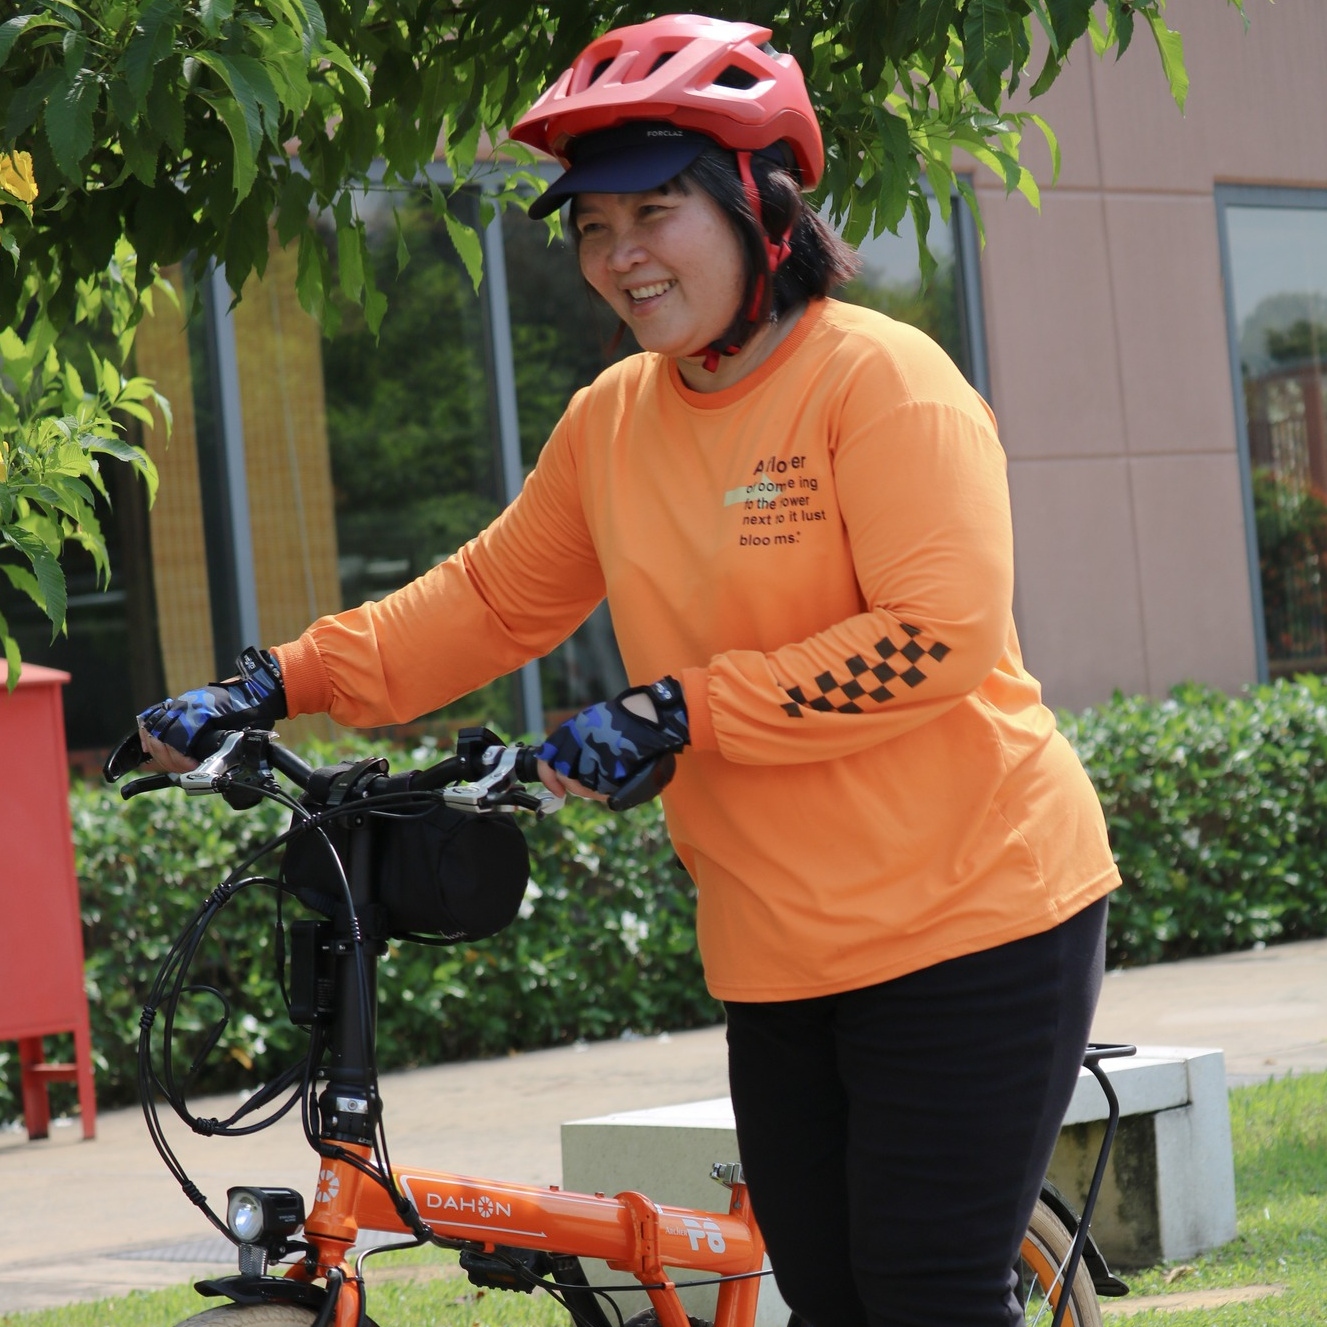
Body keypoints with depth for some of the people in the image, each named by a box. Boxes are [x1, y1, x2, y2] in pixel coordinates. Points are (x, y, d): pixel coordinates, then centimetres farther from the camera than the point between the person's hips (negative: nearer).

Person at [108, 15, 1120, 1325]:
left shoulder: (878, 377, -14)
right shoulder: (611, 422, 8)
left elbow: (939, 636, -23)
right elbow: (488, 601, 18)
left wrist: (676, 712, -22)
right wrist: (274, 686, 7)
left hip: (967, 919, -7)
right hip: (780, 953, 7)